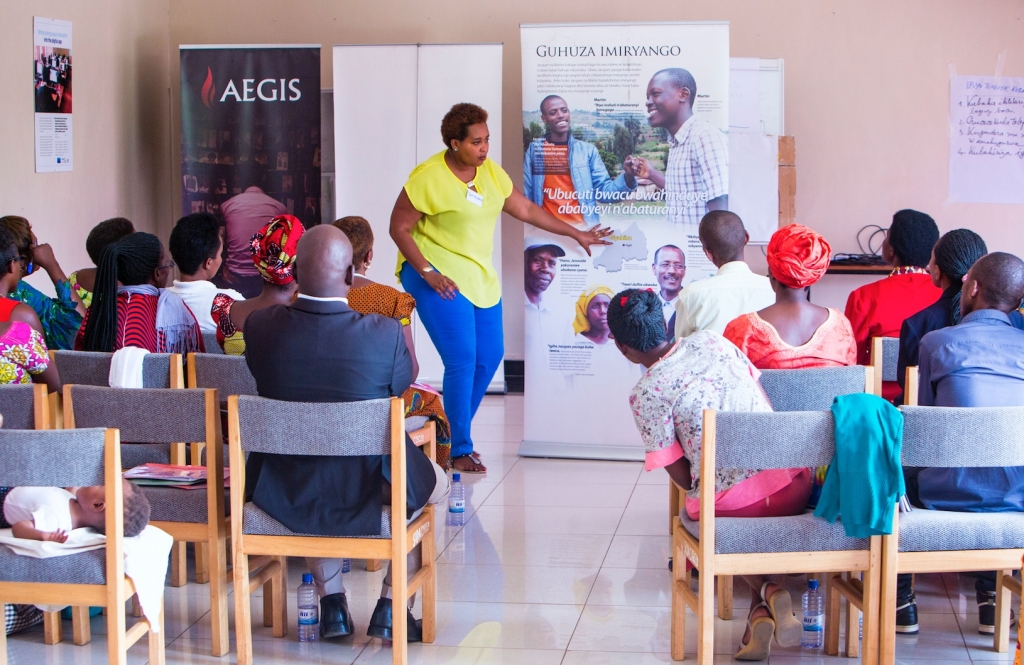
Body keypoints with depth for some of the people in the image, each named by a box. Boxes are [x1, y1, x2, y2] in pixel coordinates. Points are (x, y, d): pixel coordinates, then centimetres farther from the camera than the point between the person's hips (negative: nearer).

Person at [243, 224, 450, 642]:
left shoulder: (261, 326, -15)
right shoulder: (385, 333, -22)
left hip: (283, 496, 3)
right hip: (365, 494, -2)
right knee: (437, 484, 30)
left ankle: (332, 603, 34)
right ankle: (391, 608, 27)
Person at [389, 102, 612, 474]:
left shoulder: (491, 172, 6)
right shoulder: (429, 177, -15)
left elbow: (526, 210, 14)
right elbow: (399, 228, -11)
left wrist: (576, 234, 15)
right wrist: (428, 272, -19)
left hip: (479, 275, 8)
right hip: (438, 276, -8)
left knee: (490, 356, 5)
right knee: (462, 359, -14)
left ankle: (456, 432, 22)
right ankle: (460, 451, -3)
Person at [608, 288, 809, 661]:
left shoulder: (645, 393, -6)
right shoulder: (710, 340, 8)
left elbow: (681, 476, -2)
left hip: (731, 504, -4)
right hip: (793, 486, 4)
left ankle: (765, 591, 7)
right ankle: (761, 606, 14)